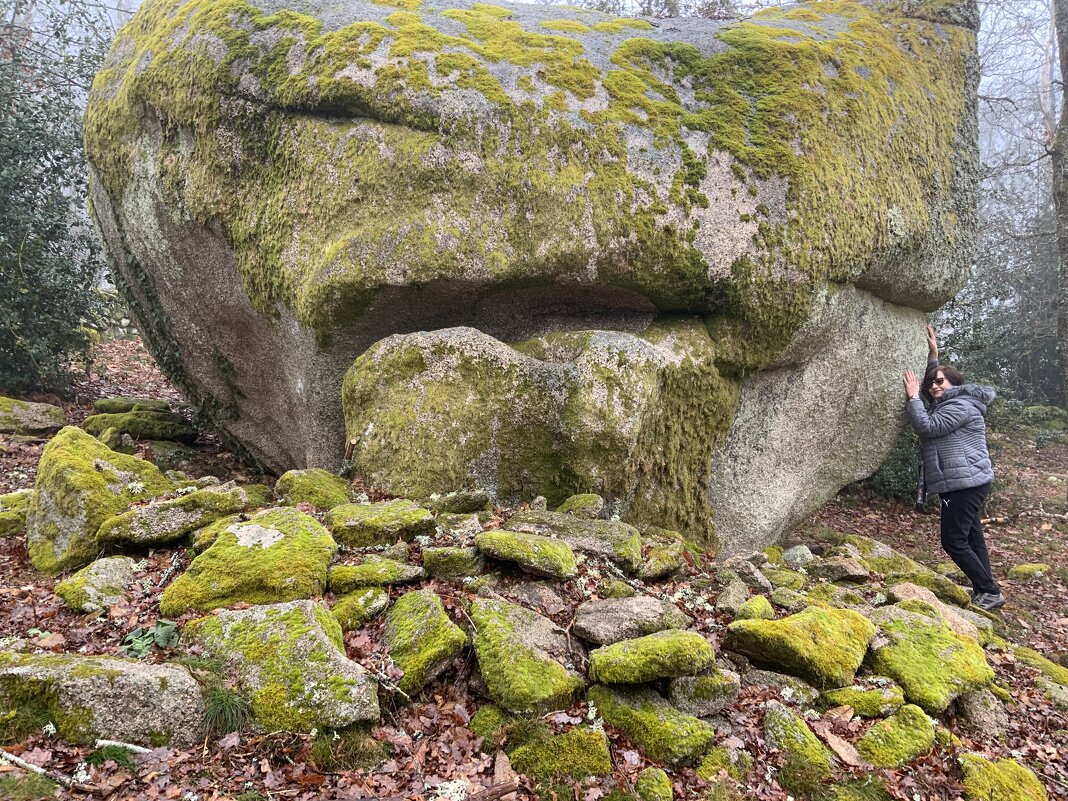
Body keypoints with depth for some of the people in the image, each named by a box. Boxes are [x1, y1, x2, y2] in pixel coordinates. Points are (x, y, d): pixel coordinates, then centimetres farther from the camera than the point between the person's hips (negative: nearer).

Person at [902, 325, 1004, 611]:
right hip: (963, 484, 11)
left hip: (965, 484, -11)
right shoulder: (948, 403, 17)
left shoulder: (961, 406, -14)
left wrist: (913, 396, -15)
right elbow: (931, 384, 33)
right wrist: (933, 355, 21)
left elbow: (927, 426, -22)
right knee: (970, 538, 13)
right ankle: (984, 590, 18)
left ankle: (990, 592, -3)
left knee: (954, 540, -10)